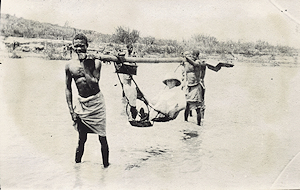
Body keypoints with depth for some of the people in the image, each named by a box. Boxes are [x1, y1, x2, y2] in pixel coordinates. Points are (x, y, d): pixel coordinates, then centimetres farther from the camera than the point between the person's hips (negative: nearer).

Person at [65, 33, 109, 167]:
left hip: (96, 102, -2)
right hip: (81, 103, 2)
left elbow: (94, 84, -19)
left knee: (102, 138, 3)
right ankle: (77, 164, 23)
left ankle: (106, 165, 18)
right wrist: (71, 110, 2)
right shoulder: (70, 65, 0)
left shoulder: (95, 62, -8)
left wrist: (84, 66, -18)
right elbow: (68, 89, 6)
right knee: (81, 140, 6)